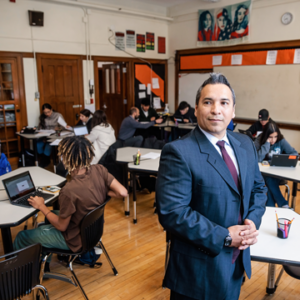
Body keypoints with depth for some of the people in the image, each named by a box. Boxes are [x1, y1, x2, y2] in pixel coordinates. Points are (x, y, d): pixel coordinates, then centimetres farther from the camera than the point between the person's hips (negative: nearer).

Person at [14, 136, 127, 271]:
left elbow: (61, 226, -19)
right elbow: (122, 192, -15)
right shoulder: (99, 170, -20)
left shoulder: (69, 191, -34)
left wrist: (41, 206, -7)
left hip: (76, 240, -7)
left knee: (22, 237, 12)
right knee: (48, 219, 31)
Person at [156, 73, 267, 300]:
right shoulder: (179, 152, -21)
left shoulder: (246, 145, 2)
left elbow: (258, 188, 10)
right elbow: (172, 212, -25)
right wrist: (224, 237, -21)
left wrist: (252, 221, -8)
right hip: (199, 267, -6)